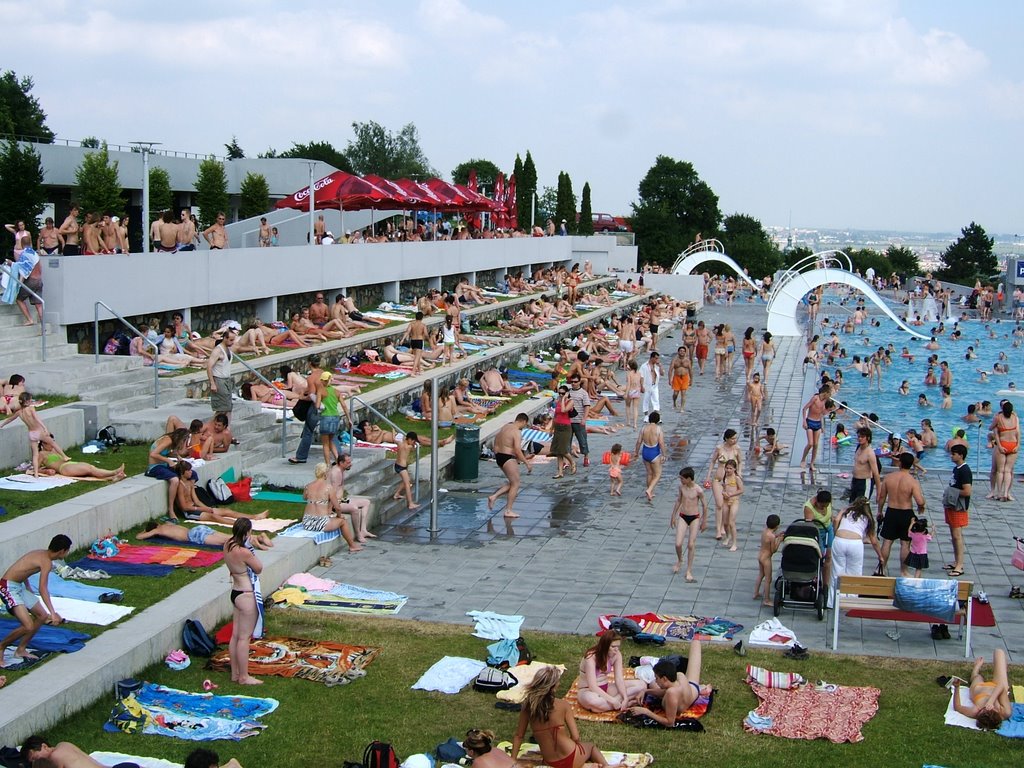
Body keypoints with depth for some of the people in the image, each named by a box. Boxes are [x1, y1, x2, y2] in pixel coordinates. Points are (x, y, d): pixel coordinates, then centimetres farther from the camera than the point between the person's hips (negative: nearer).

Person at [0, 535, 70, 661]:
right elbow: (43, 589, -30)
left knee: (43, 616, 14)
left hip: (19, 586, 11)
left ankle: (20, 650, 22)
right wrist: (53, 613, -36)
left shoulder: (40, 554, 10)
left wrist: (28, 589, 43)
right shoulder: (46, 562, -19)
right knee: (28, 626, -19)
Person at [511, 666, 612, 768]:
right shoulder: (563, 705, -17)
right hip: (571, 759, -3)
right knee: (591, 746, 34)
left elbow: (518, 736, 0)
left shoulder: (527, 706, -8)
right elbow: (575, 737, -13)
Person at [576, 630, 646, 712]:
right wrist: (612, 700, -34)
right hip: (588, 690, -6)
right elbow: (592, 686, -30)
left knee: (641, 685, -8)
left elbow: (619, 679, -11)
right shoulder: (591, 657, -25)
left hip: (605, 688, 6)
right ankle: (628, 704, -27)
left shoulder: (616, 655, -7)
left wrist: (625, 698, -27)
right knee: (590, 699, -45)